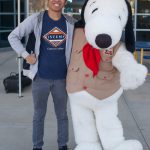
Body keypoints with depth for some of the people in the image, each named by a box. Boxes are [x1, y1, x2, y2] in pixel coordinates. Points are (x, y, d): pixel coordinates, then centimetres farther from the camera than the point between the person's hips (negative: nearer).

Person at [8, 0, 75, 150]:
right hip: (41, 77, -1)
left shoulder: (70, 22, -1)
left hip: (62, 78, 2)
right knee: (39, 114, 13)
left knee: (62, 114, 15)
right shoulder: (36, 19, -7)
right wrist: (25, 55, -8)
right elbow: (13, 36, -1)